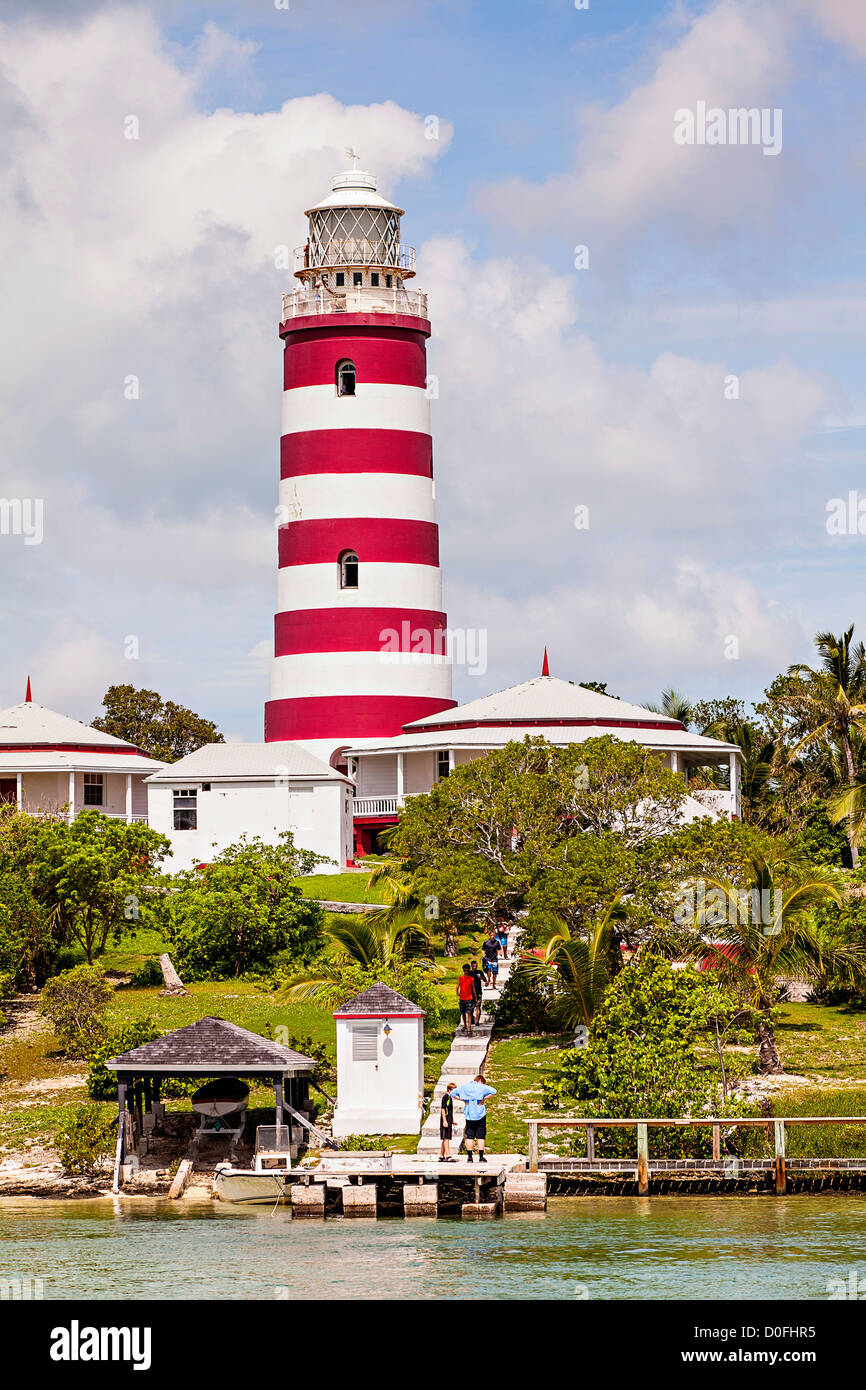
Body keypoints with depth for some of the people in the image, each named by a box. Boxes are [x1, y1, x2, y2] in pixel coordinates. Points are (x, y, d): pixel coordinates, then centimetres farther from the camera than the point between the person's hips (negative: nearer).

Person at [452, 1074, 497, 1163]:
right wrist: (484, 1098, -8)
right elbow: (493, 1092, -15)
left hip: (469, 1115, 3)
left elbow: (453, 1094, 10)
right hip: (480, 1115, -3)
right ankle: (481, 1157, -1)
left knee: (469, 1136, 7)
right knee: (480, 1136, 2)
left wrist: (462, 1099, 5)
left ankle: (469, 1157, 3)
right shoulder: (481, 1087, -4)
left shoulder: (464, 1086, 8)